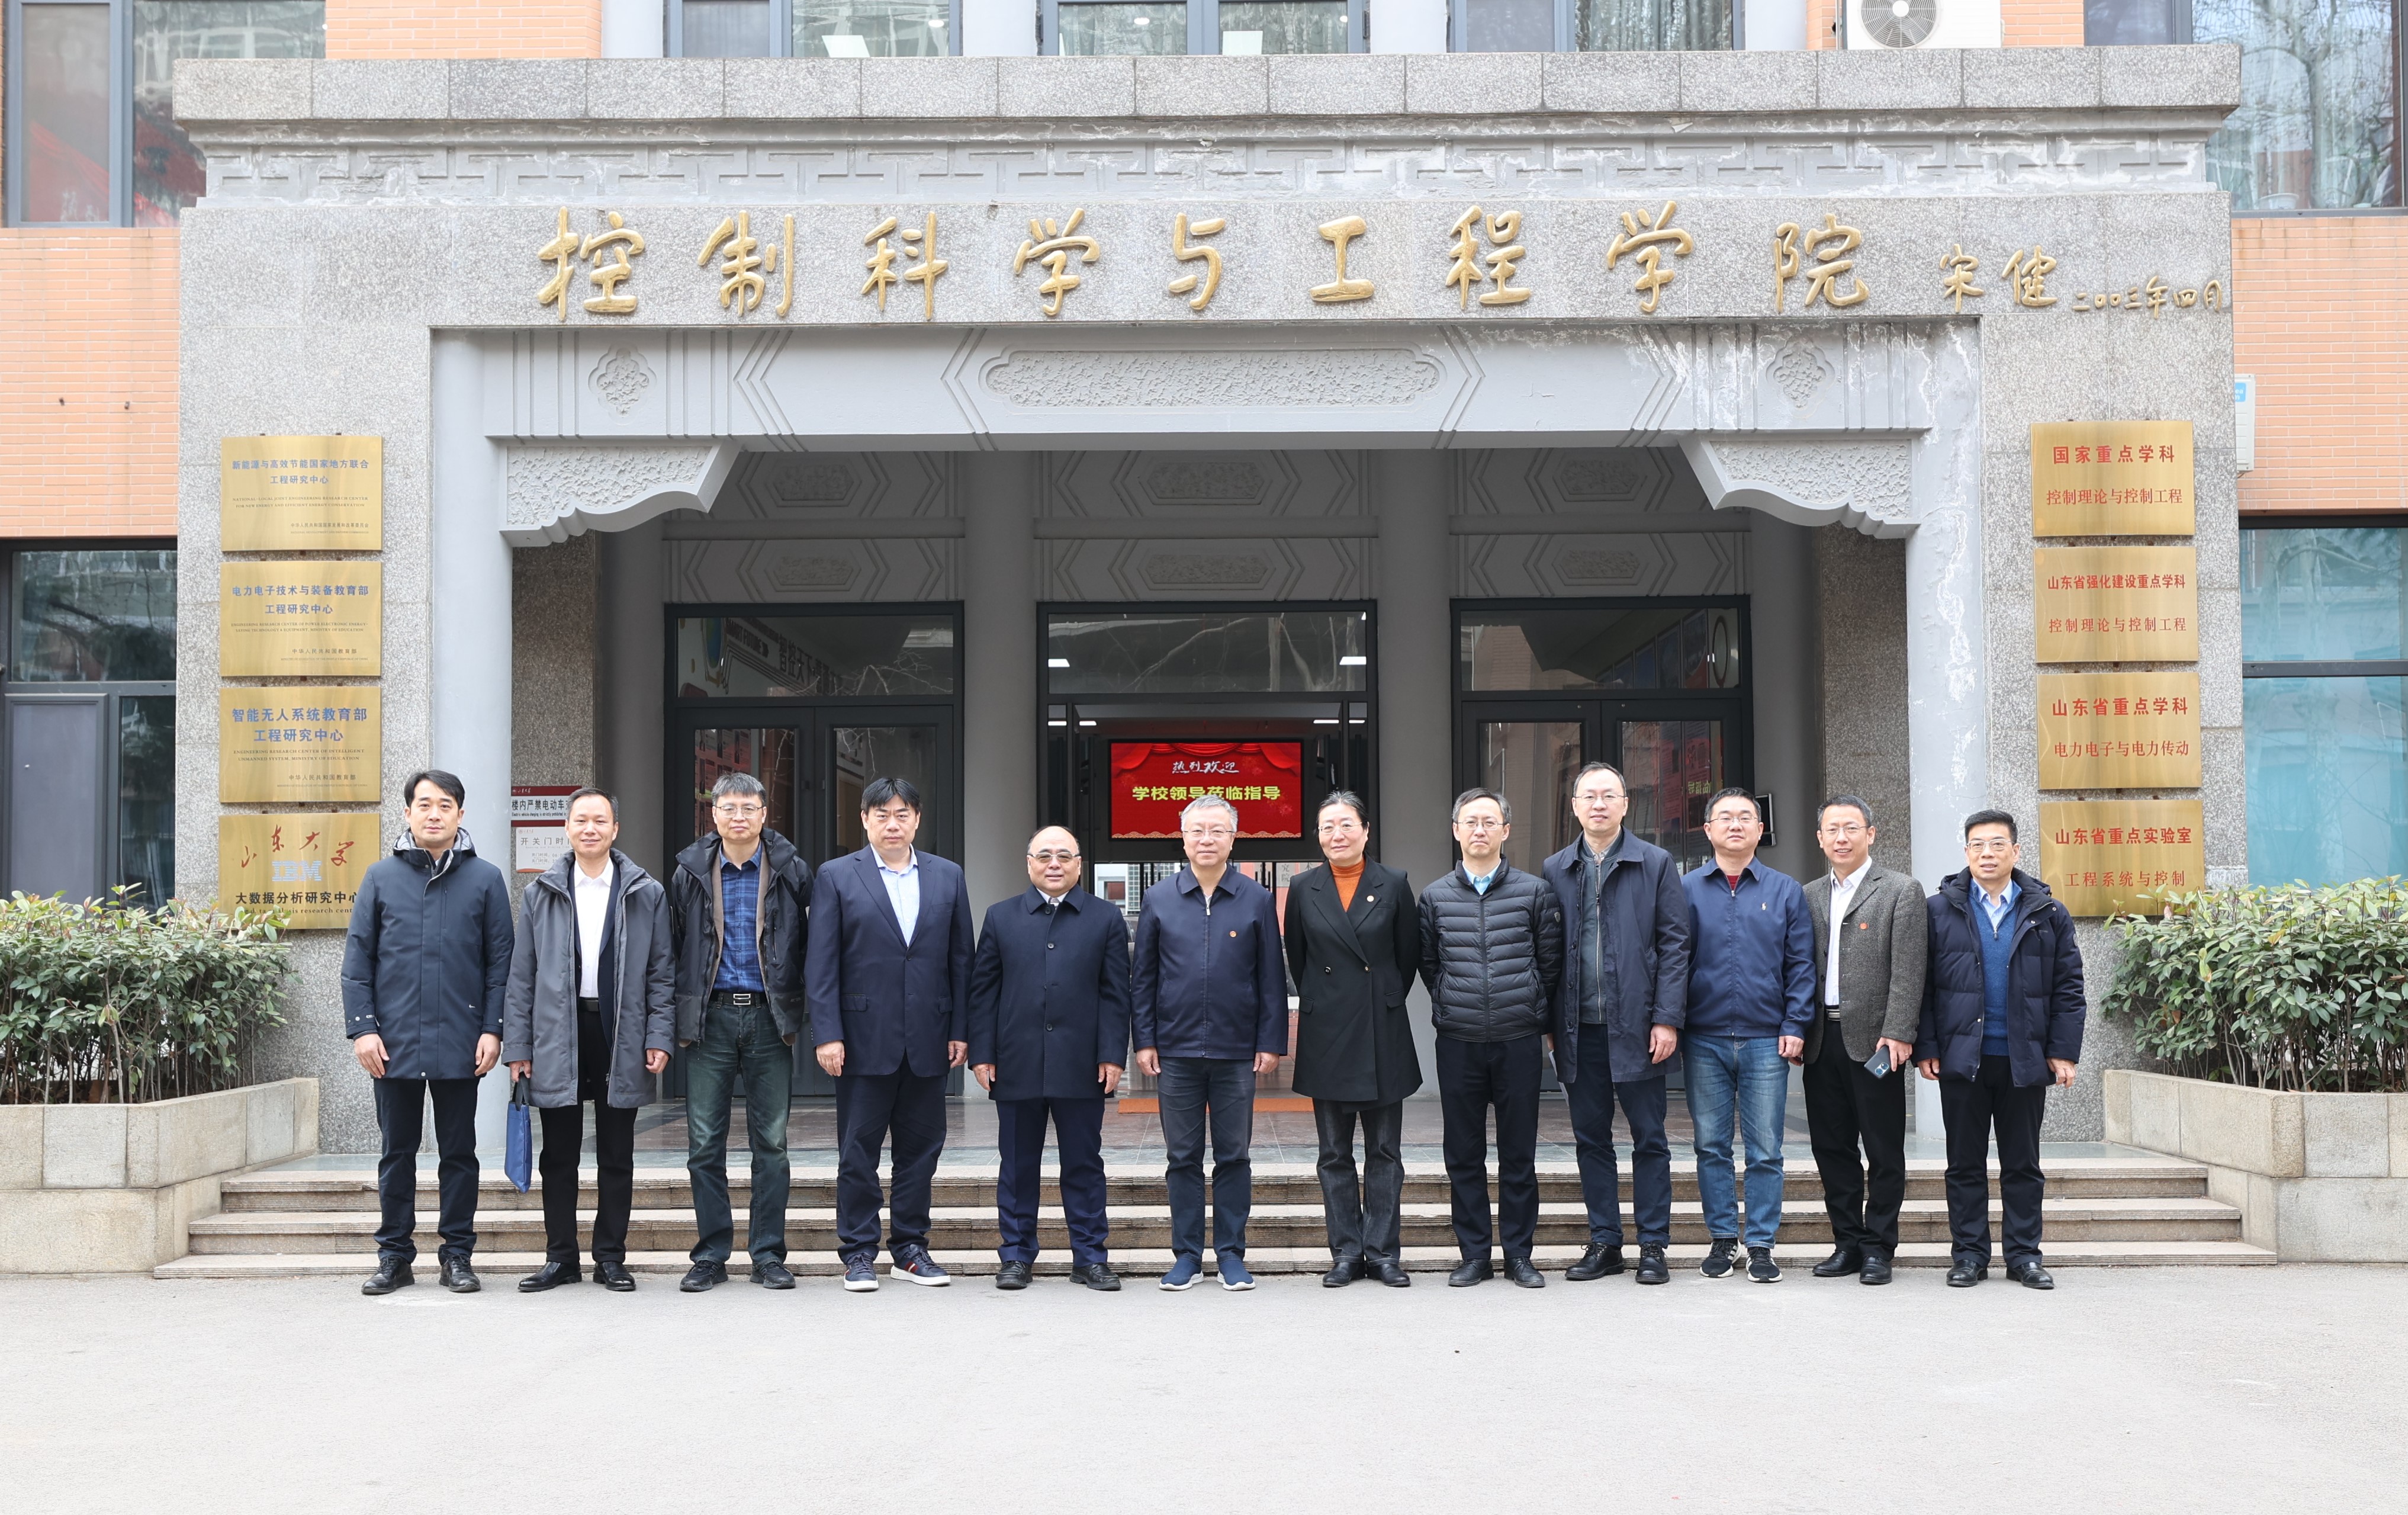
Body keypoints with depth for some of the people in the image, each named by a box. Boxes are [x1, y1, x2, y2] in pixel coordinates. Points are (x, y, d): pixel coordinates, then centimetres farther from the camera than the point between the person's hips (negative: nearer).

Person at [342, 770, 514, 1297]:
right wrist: (362, 1027, -4)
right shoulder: (381, 877, 7)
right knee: (397, 1151, 9)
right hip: (395, 1043, 1)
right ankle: (395, 1255, 17)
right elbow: (358, 959, 5)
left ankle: (458, 1255, 14)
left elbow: (500, 961, 4)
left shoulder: (485, 879, 5)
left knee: (459, 1152, 6)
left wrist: (492, 1030, -4)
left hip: (460, 1045, -1)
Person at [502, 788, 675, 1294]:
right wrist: (517, 1046, 1)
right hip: (558, 1037, 1)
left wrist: (659, 1037, -4)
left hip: (621, 1034, -1)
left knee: (617, 1157, 5)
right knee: (559, 1156, 6)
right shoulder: (540, 894, 8)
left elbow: (661, 972, 5)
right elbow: (521, 976, 7)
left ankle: (611, 1257, 13)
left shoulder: (646, 894, 6)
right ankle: (560, 1257, 14)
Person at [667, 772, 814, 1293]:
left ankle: (768, 1255, 11)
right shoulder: (690, 872, 5)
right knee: (704, 1143, 2)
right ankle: (711, 1256, 11)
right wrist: (675, 1020, 3)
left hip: (770, 1019, -1)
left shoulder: (791, 871, 3)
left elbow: (812, 946, 5)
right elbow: (673, 947, 8)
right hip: (710, 1018, 1)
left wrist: (799, 1016, -1)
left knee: (772, 1143, 3)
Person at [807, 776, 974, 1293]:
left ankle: (911, 1248, 19)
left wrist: (960, 1030, 3)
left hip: (928, 1038, 3)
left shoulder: (947, 877, 9)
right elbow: (821, 963, -2)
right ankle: (859, 1253, 11)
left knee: (921, 1148, 8)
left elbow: (961, 959, 9)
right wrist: (827, 1034, -10)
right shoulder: (837, 877, 1)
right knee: (858, 1151, 2)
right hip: (864, 1039, -2)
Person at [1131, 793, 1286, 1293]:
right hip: (1177, 1050, 1)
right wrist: (1144, 1040, 1)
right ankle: (1187, 1255, 13)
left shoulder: (1256, 900, 2)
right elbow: (1143, 977, 7)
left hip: (1237, 1052, -1)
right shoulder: (1158, 901, 5)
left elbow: (1271, 978, 3)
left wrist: (1271, 1042, -2)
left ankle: (1231, 1253, 13)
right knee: (1182, 1157, 6)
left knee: (1233, 1156, 5)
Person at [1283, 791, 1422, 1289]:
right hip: (1326, 1035, 1)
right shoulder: (1304, 891, 4)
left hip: (1383, 1034, -1)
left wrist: (1385, 1002, 8)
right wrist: (1320, 1003, 11)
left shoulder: (1393, 885, 2)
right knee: (1335, 1154, 5)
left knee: (1385, 1152, 3)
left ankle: (1384, 1253, 9)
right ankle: (1346, 1253, 11)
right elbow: (1298, 959, 12)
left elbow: (1409, 957, 7)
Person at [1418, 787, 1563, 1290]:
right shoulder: (1435, 896, 6)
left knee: (1519, 1154, 4)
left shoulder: (1535, 892, 3)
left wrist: (1538, 1019, 9)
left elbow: (1552, 964, 8)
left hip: (1519, 1041, -1)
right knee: (1464, 1155, 5)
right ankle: (1474, 1254, 13)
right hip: (1458, 1042, 1)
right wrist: (1454, 1007, 11)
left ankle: (1519, 1254, 12)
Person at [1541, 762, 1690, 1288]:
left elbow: (1674, 944, -2)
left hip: (1636, 1026, -3)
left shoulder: (1656, 864, 1)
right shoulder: (1555, 871, 8)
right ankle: (1604, 1244, 18)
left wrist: (1667, 1019, -10)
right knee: (1591, 1140, 9)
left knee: (1649, 1140, 4)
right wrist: (1548, 1023, 1)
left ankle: (1653, 1246, 12)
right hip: (1579, 1028, 3)